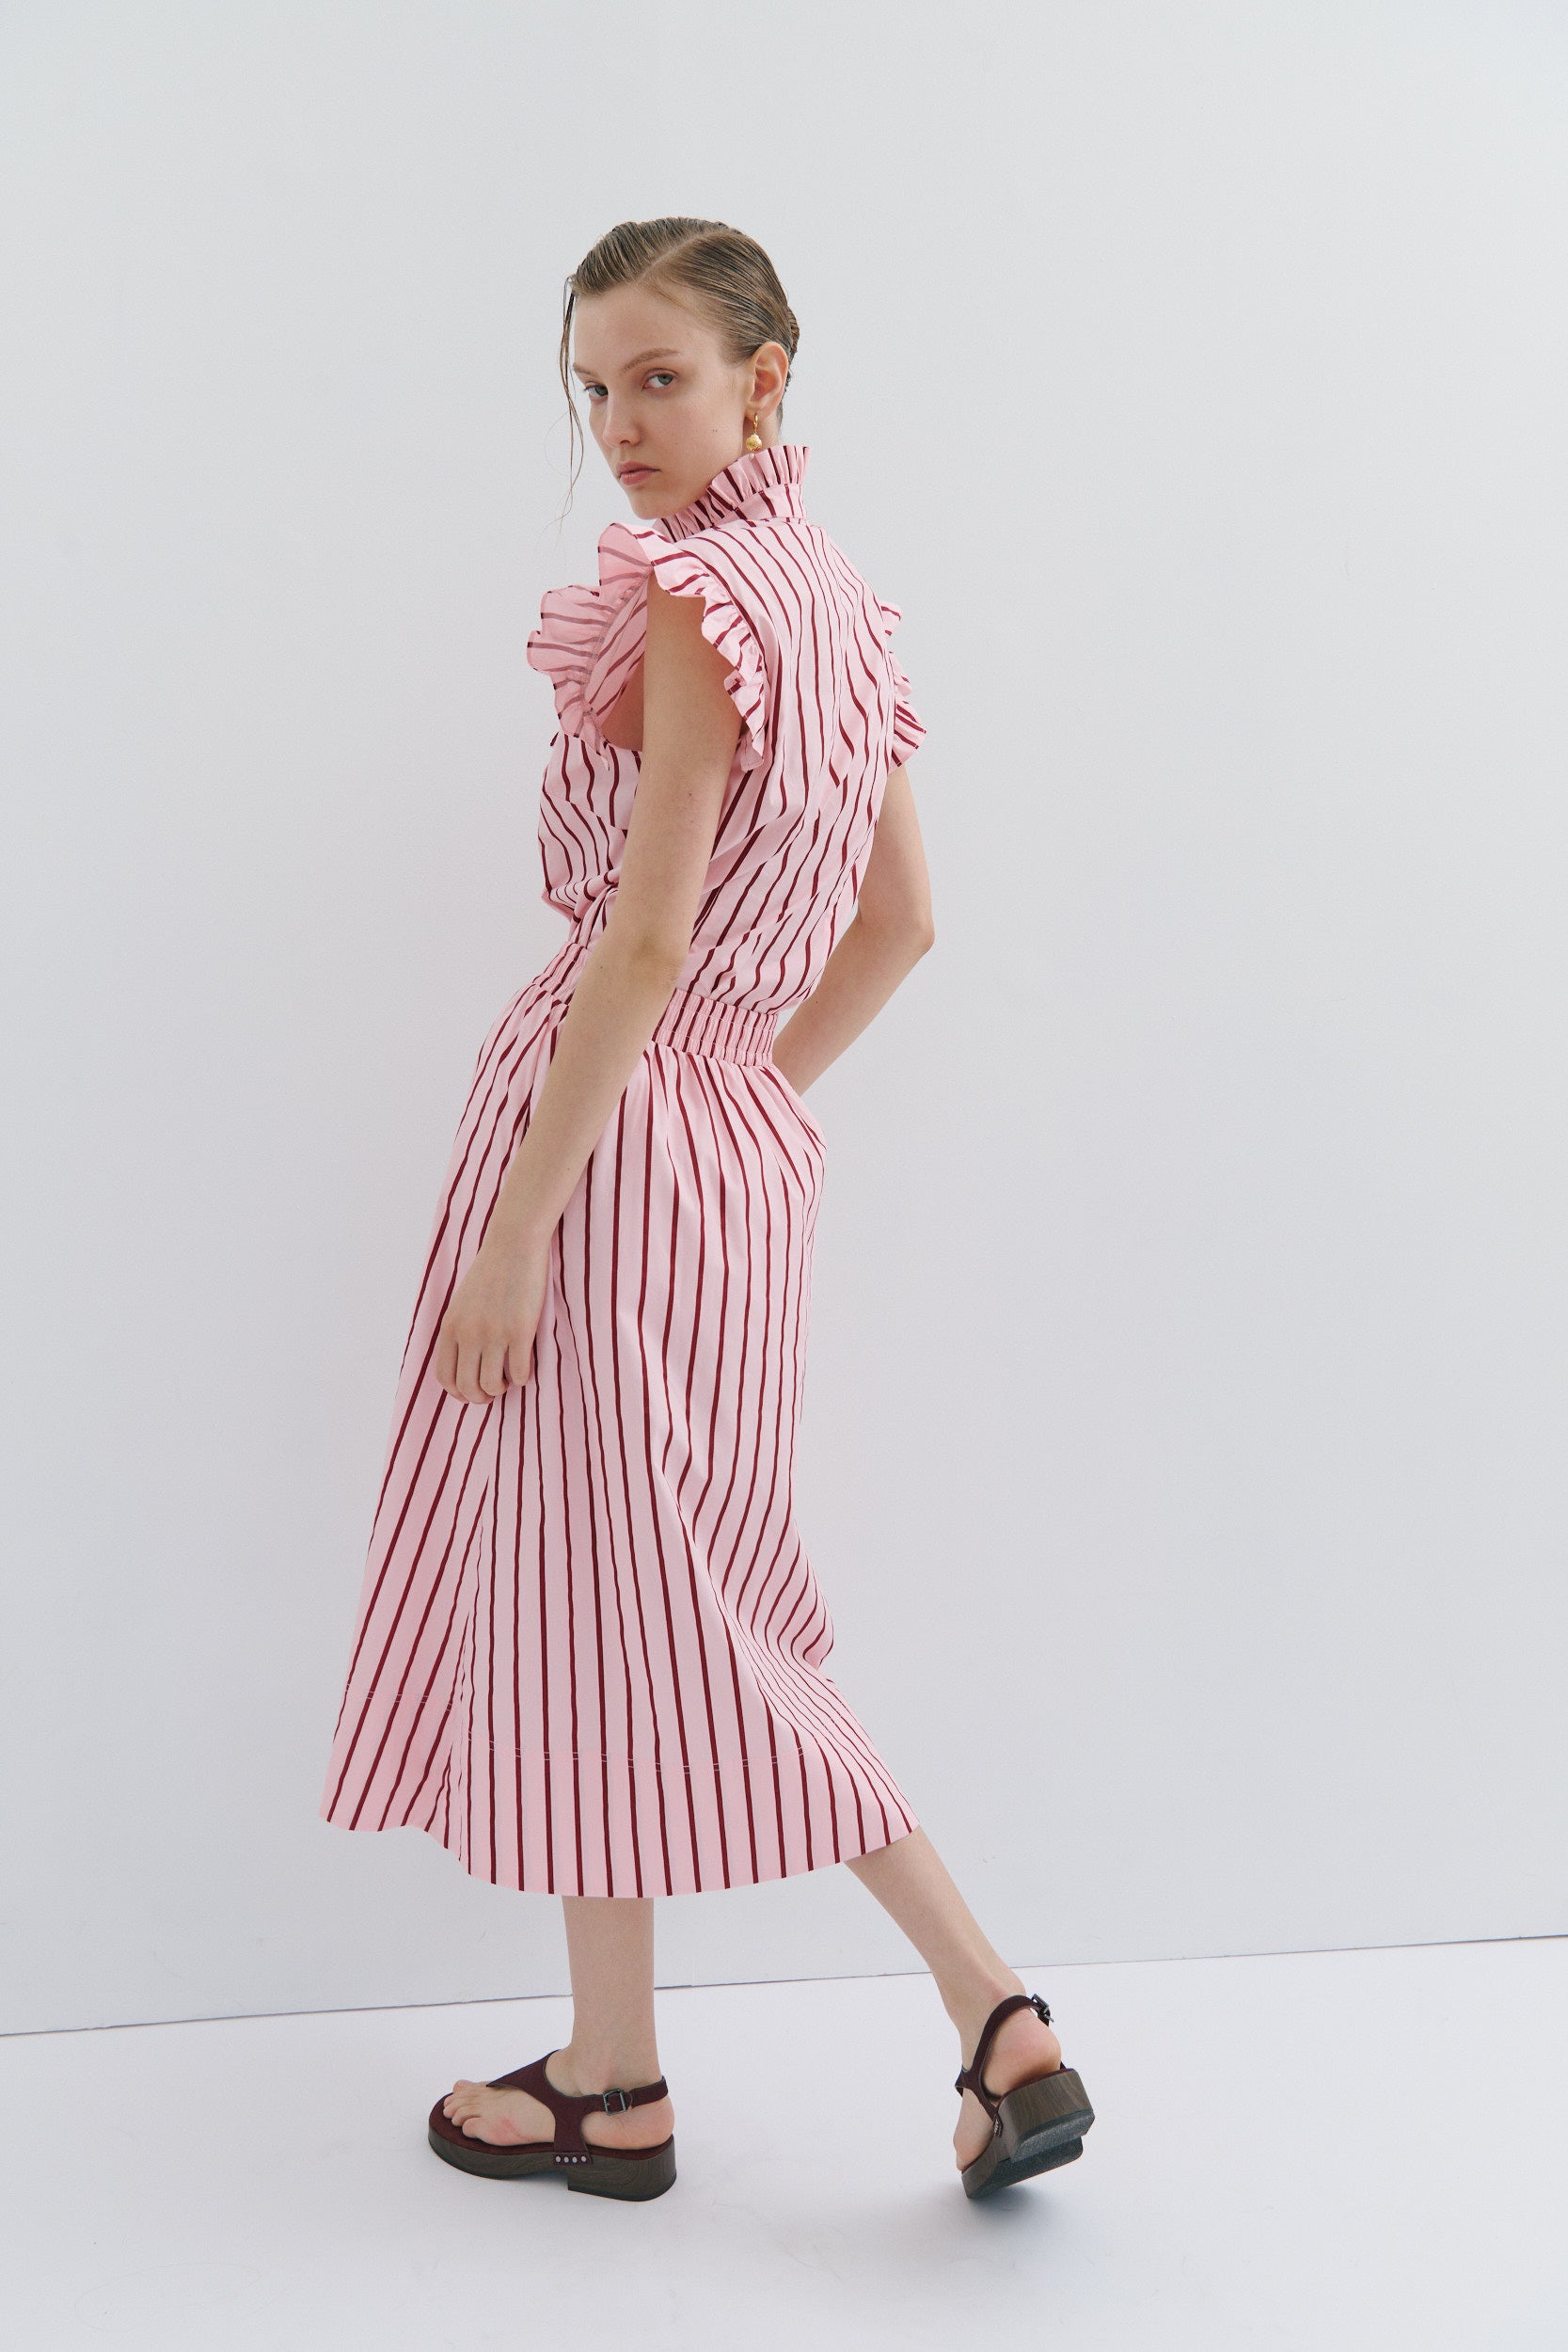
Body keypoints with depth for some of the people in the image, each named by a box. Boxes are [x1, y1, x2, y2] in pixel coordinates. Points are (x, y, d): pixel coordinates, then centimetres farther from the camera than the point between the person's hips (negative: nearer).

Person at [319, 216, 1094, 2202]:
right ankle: (998, 2025, 19)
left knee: (578, 1584, 5)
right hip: (746, 1137, 9)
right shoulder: (839, 603, 13)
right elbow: (899, 922, 17)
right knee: (705, 1605, 17)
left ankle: (616, 2086, 21)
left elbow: (646, 938, -20)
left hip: (618, 1124, -9)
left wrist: (515, 1226, -18)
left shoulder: (695, 596, -14)